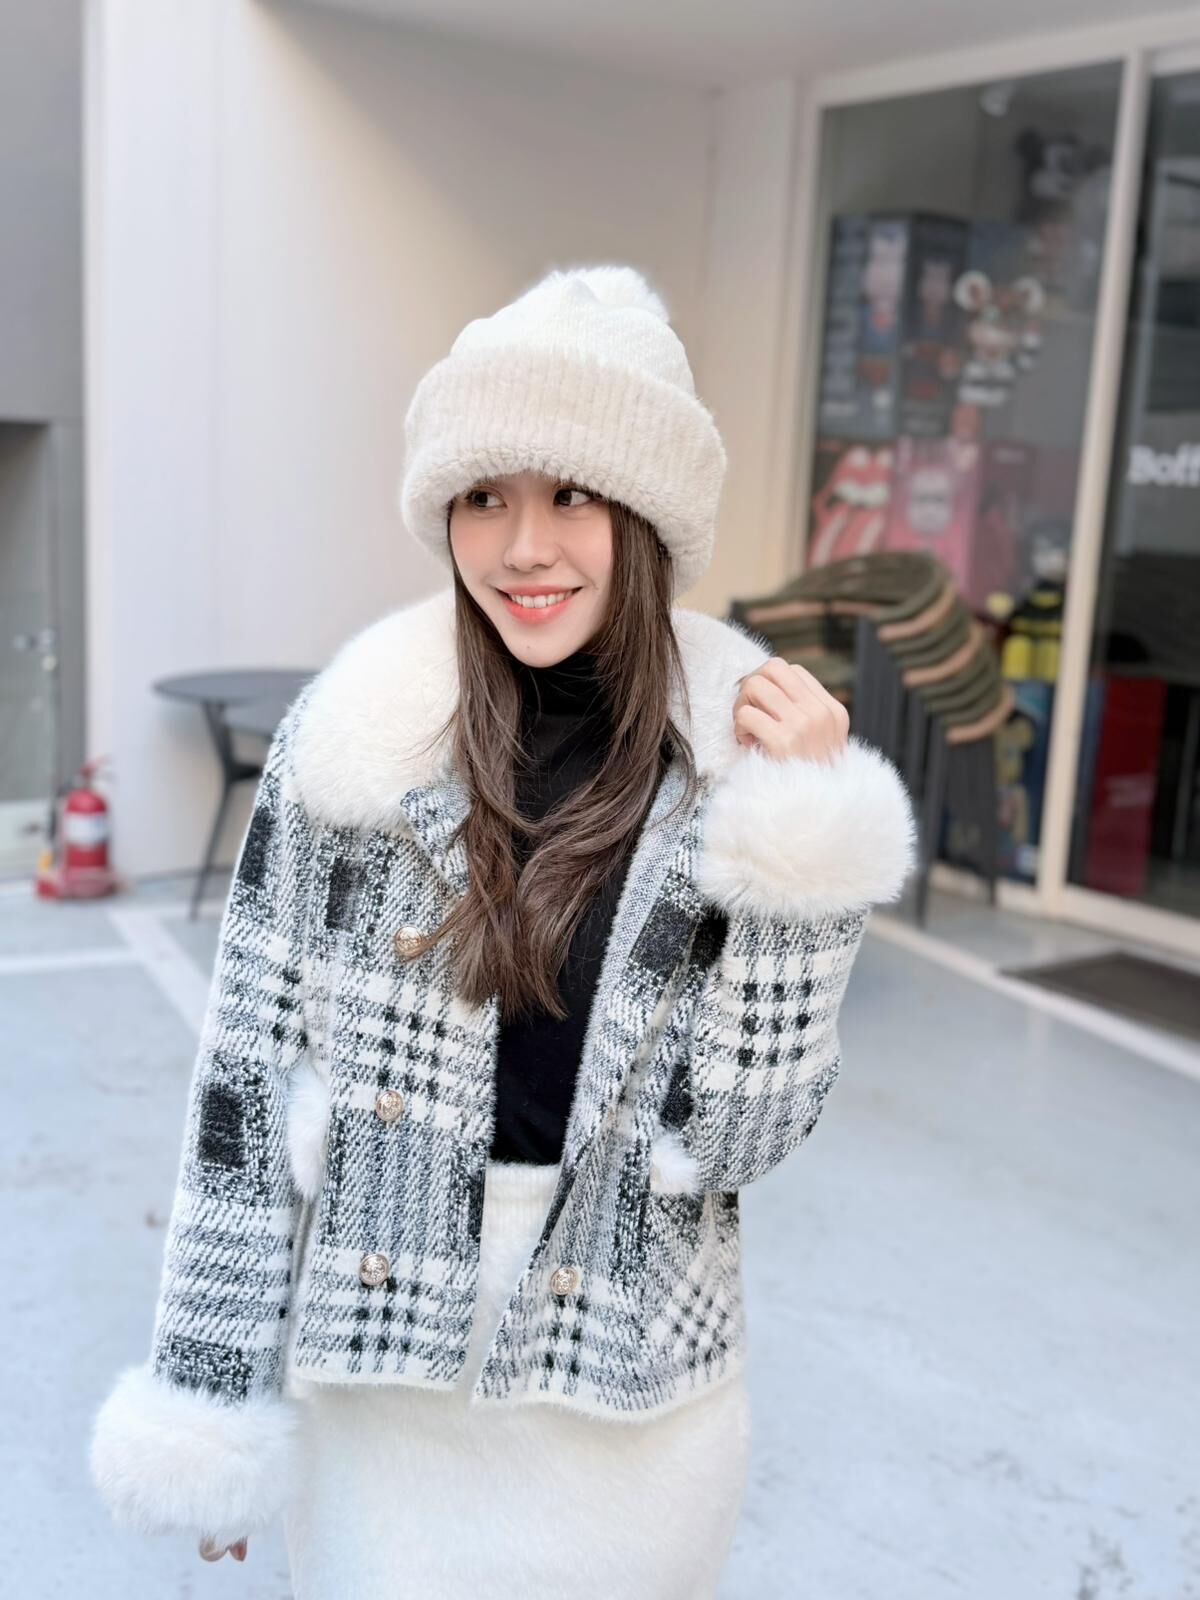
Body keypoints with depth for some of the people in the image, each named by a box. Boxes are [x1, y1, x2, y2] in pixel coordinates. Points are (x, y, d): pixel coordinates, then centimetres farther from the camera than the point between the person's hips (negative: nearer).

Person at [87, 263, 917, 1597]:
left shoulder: (746, 758, -11)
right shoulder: (351, 732, -12)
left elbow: (744, 1130, -12)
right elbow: (250, 1073, -7)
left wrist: (804, 839, -21)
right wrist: (215, 1394, -3)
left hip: (633, 1397, 1)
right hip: (373, 1376, 0)